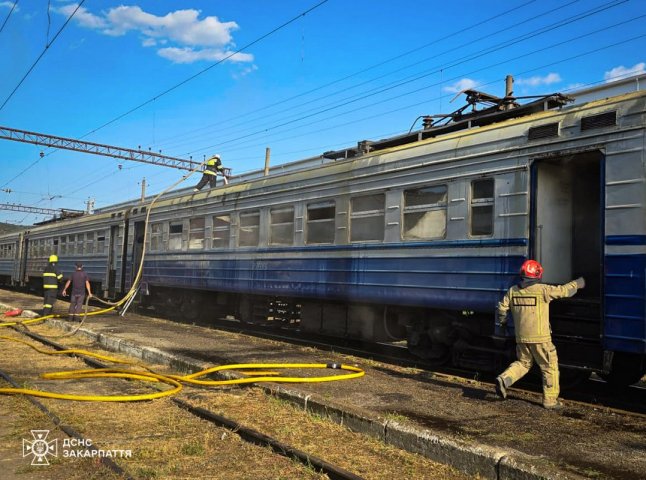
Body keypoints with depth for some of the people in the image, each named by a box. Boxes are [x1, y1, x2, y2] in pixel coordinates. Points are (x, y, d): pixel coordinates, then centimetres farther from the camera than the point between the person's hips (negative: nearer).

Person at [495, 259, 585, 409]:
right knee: (550, 367, 10)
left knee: (523, 363, 22)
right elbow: (563, 290, 0)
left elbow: (502, 307, 8)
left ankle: (503, 379, 0)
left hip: (521, 337, 5)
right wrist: (577, 284, 19)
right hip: (540, 338, -5)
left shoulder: (513, 290, 2)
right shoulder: (543, 290, -11)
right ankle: (550, 400, 14)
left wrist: (502, 321, 28)